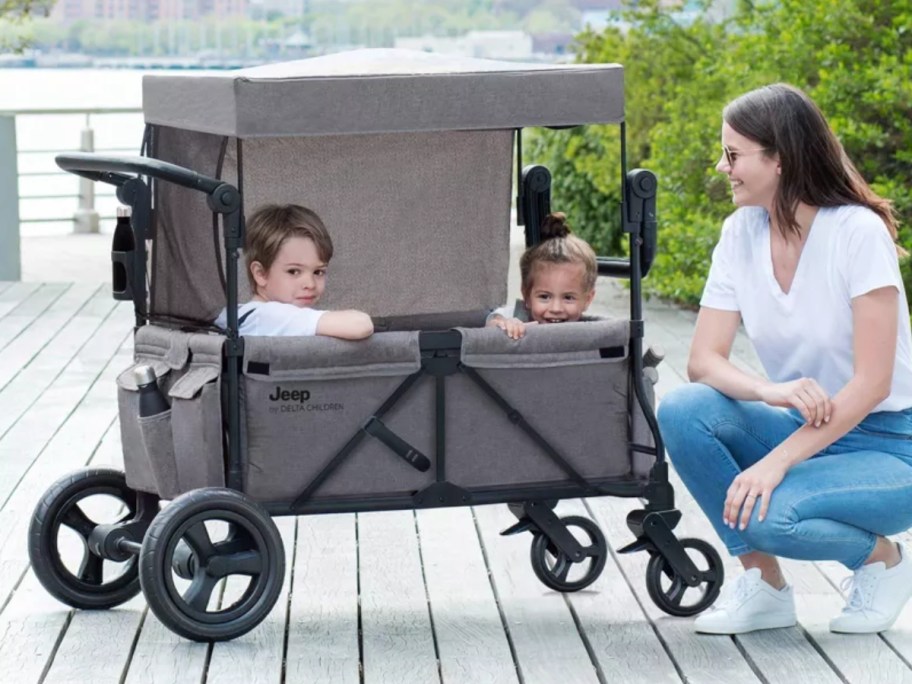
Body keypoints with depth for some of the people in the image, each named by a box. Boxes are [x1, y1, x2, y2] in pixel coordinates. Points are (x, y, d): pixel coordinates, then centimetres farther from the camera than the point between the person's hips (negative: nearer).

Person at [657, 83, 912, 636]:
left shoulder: (858, 232, -18)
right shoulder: (741, 233, -1)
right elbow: (704, 360, -7)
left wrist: (777, 462, -28)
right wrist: (770, 391, -28)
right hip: (802, 431, 6)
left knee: (770, 514, -33)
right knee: (682, 411, -21)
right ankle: (765, 587, -6)